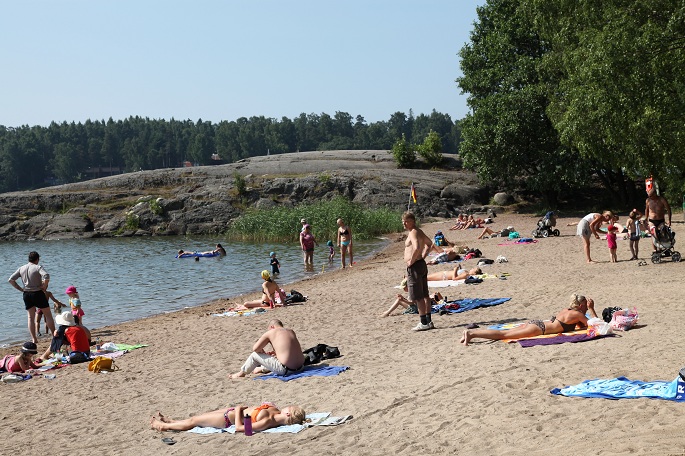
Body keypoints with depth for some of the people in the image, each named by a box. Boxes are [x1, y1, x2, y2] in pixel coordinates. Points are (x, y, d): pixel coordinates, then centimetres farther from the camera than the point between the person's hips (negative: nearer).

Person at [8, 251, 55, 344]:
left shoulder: (21, 269, 6)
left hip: (26, 294, 5)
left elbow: (11, 280, 5)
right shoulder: (38, 267, -10)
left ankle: (34, 339, 8)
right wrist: (44, 287, -13)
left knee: (31, 317, 11)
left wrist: (20, 289, 8)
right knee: (48, 315, 6)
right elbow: (46, 276, -28)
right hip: (38, 293, -5)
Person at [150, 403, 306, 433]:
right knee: (198, 417, 24)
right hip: (238, 411, 8)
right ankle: (169, 421, 45)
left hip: (229, 419, -8)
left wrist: (238, 410, -23)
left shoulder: (267, 422, -36)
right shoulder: (275, 410, -13)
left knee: (193, 421, 12)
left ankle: (163, 426, 34)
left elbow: (239, 427, -33)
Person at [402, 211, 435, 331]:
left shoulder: (413, 232, -16)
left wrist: (411, 261, -21)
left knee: (418, 297, -6)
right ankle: (428, 321, 17)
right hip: (422, 264, 10)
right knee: (424, 295, 13)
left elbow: (416, 248, -33)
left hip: (414, 266, -10)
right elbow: (429, 244, 32)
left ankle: (424, 323, -4)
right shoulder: (419, 232, 15)